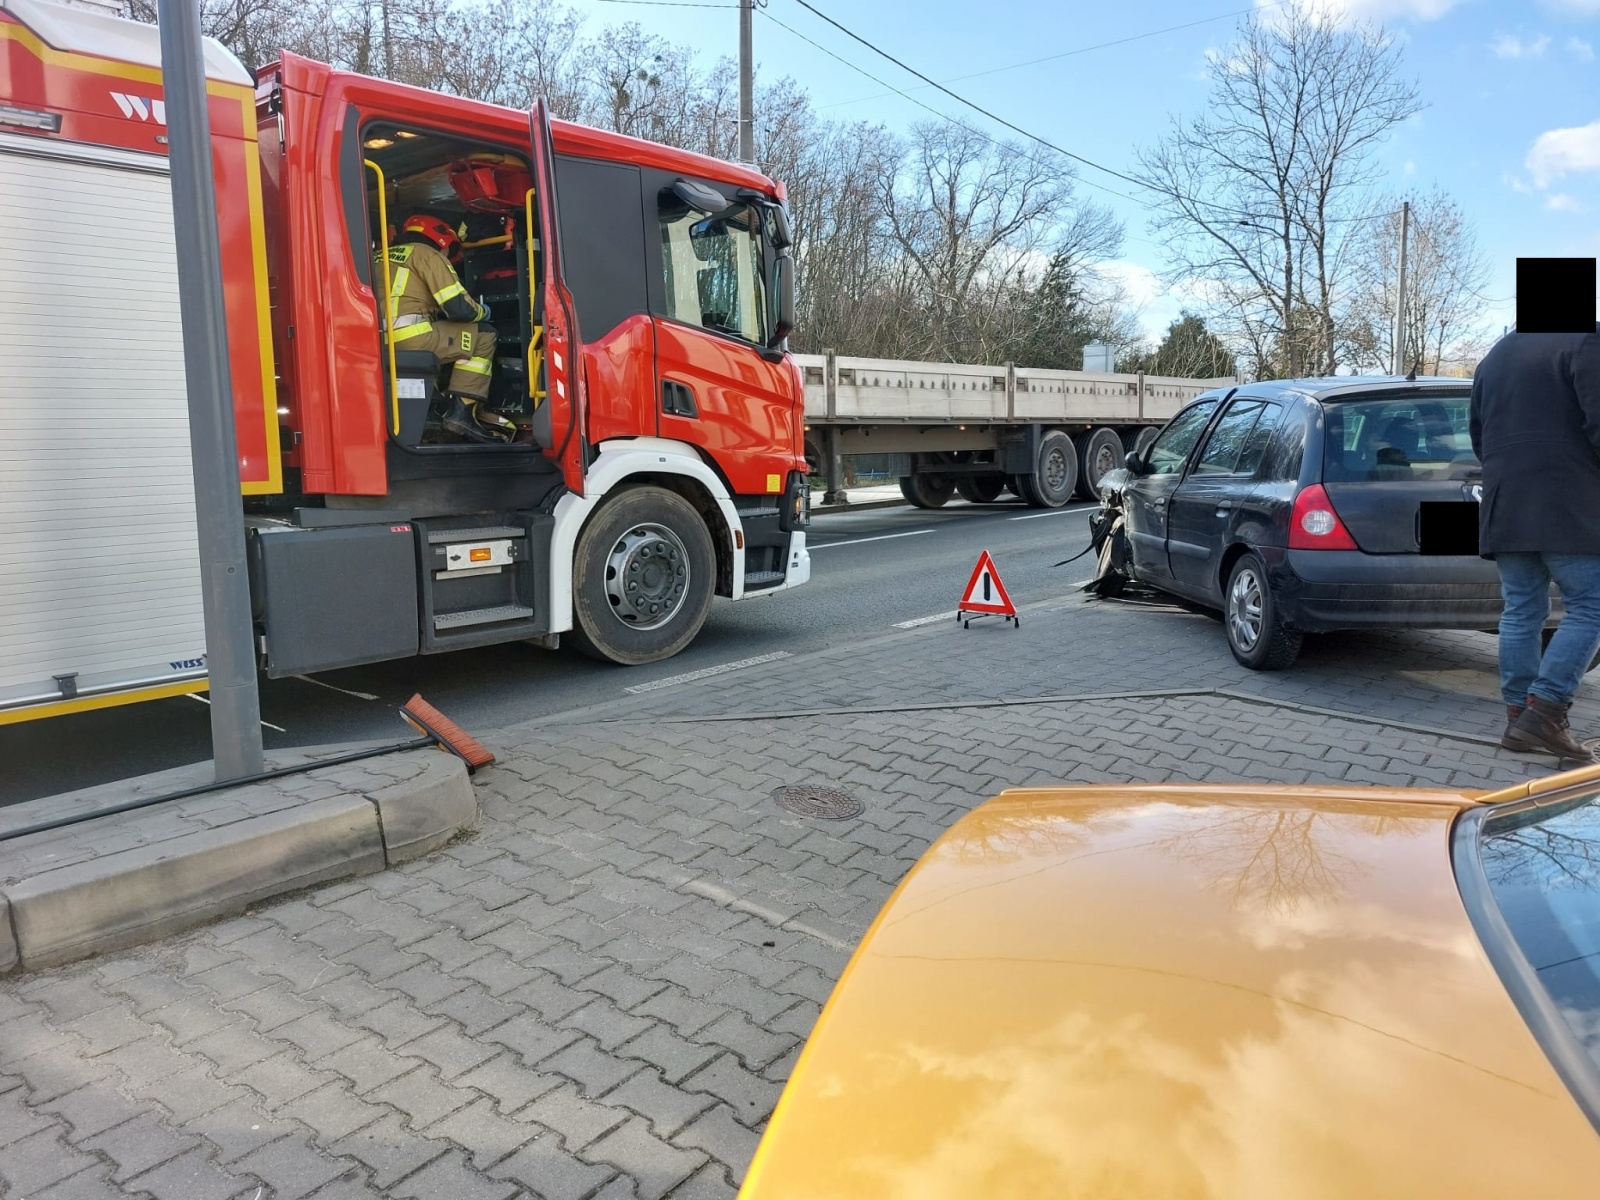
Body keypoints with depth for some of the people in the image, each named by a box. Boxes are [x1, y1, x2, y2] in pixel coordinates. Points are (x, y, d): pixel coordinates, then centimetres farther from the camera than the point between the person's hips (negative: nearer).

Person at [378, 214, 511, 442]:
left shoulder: (382, 256, 29)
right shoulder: (427, 254, 6)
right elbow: (460, 308, -3)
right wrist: (482, 311, 20)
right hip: (408, 340, -8)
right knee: (483, 336, 7)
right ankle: (462, 411, -2)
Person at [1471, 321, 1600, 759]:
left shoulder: (1494, 358, 20)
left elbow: (1478, 436, 26)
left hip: (1505, 506, 7)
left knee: (1520, 612, 8)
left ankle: (1518, 716, 7)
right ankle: (1544, 712, -13)